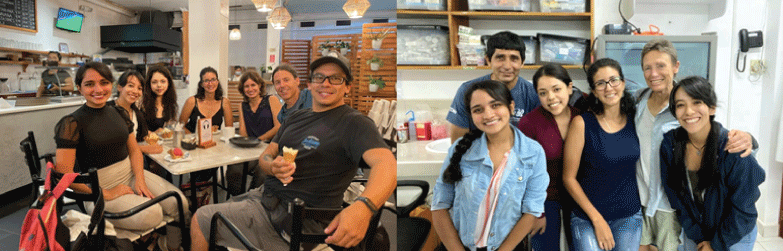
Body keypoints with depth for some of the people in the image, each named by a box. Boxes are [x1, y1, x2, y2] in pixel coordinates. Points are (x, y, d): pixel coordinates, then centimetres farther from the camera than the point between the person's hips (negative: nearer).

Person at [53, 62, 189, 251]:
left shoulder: (119, 113, 8)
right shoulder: (72, 123, -11)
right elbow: (64, 175, -16)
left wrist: (140, 179, -6)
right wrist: (107, 194, -15)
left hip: (130, 173, 6)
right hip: (99, 188, -6)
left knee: (179, 203, -16)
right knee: (151, 214, -30)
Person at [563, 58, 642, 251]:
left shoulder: (634, 120, 0)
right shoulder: (582, 123, -12)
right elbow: (569, 178, -10)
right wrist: (598, 220, -10)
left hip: (630, 217, 3)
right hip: (587, 218, -3)